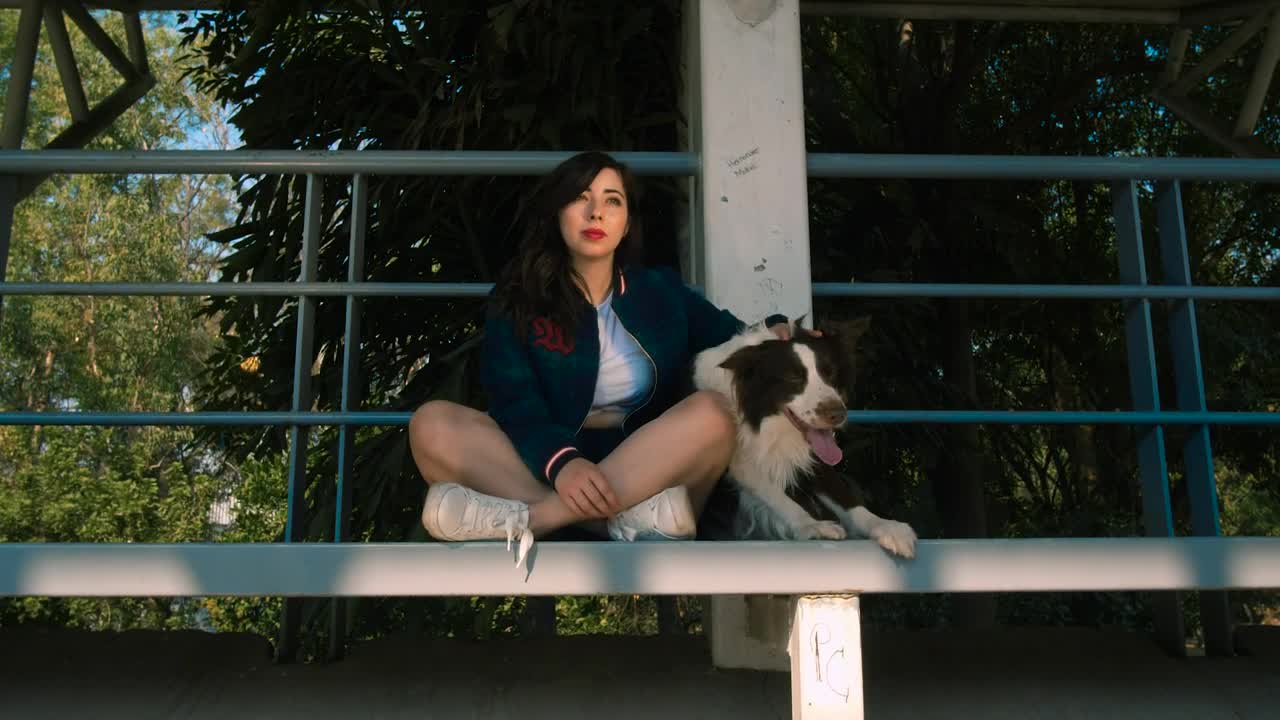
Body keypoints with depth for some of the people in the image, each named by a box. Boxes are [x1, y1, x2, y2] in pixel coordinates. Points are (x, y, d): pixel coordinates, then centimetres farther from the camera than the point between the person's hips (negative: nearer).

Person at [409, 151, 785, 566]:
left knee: (711, 411, -27)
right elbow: (514, 401, -9)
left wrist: (775, 334, -10)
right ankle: (628, 518, -35)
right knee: (432, 424, -22)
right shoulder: (518, 299, 4)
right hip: (545, 473, 0)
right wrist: (560, 461, -30)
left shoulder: (661, 292, 12)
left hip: (655, 471, 1)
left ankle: (524, 519, -34)